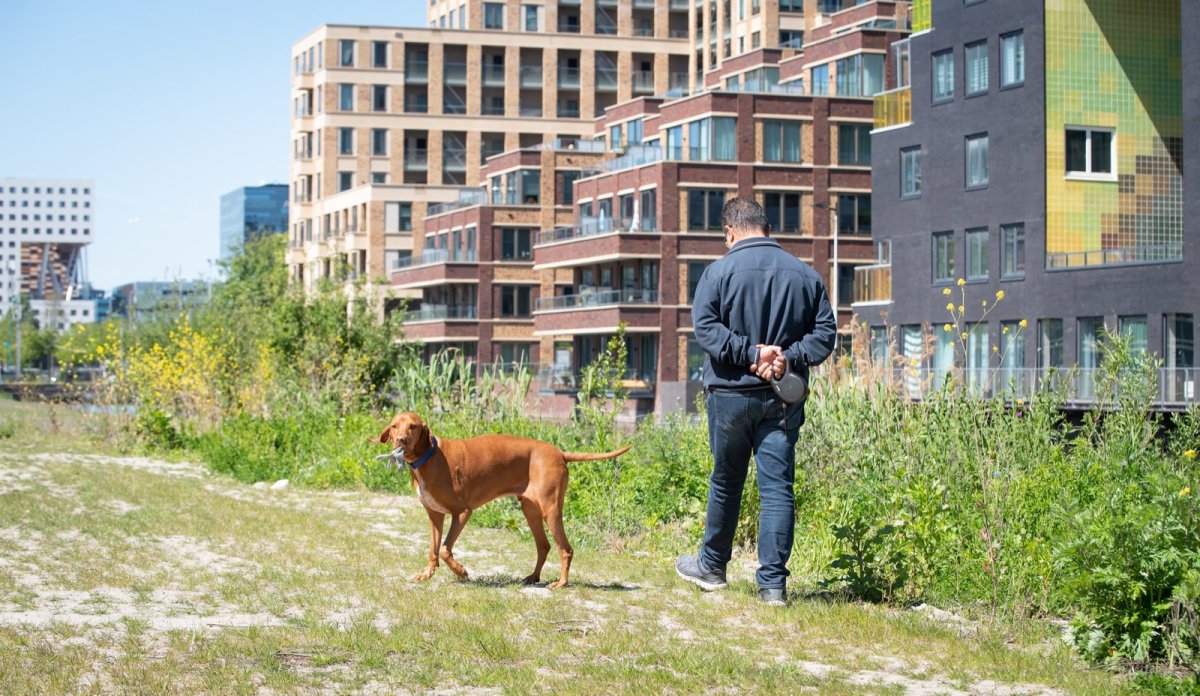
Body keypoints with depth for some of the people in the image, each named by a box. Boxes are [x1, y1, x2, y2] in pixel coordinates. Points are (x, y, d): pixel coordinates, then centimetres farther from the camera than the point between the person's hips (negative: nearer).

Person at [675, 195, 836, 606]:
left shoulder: (720, 271, -5)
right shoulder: (805, 274, 5)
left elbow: (705, 326, -14)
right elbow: (825, 332, 2)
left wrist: (750, 353, -14)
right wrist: (789, 357, -9)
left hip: (731, 393, -2)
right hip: (784, 399, 2)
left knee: (726, 483, 13)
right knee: (778, 487, 0)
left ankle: (712, 566, 28)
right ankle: (773, 583, -4)